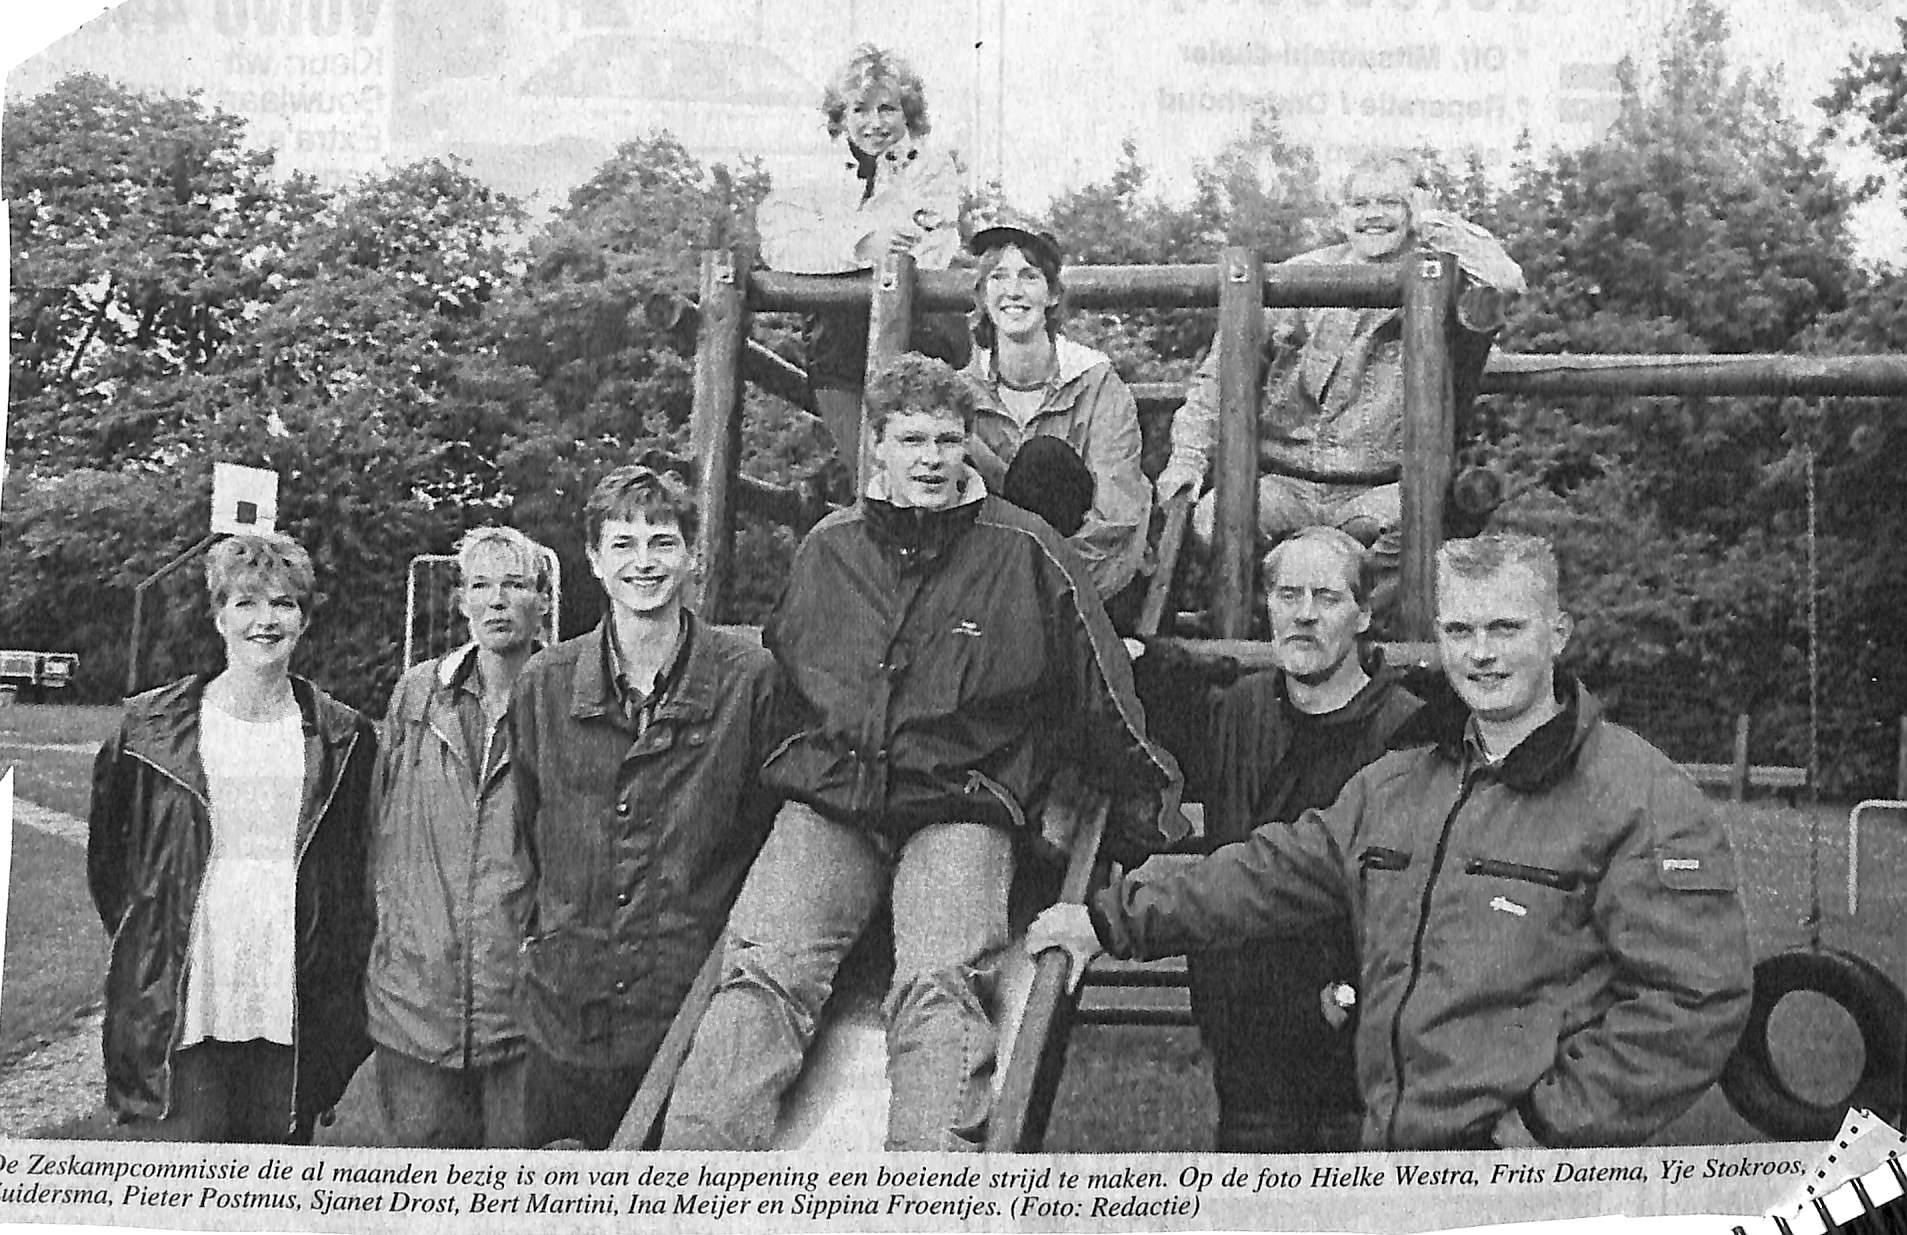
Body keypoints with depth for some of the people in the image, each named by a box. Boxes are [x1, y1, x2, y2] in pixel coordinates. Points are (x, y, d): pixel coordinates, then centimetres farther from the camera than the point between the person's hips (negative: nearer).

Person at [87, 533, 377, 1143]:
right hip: (178, 1001, -1)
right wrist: (146, 949, 7)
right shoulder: (151, 723, 5)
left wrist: (347, 982, 7)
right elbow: (107, 853, 12)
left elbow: (361, 871, 11)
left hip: (295, 1002, 1)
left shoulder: (343, 737, 7)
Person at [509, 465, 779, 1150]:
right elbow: (523, 829, 14)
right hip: (567, 1006, 2)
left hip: (696, 1011, -2)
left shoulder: (749, 676, -4)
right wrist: (542, 928, 10)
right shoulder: (545, 683, 4)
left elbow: (769, 829, 2)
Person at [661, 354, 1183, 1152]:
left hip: (962, 808, -2)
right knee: (762, 966, -22)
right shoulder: (827, 549, 13)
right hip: (827, 802, 3)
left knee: (941, 983, -28)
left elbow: (1103, 700, 12)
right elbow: (776, 678, 29)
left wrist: (1150, 813, 14)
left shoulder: (1024, 553, 5)